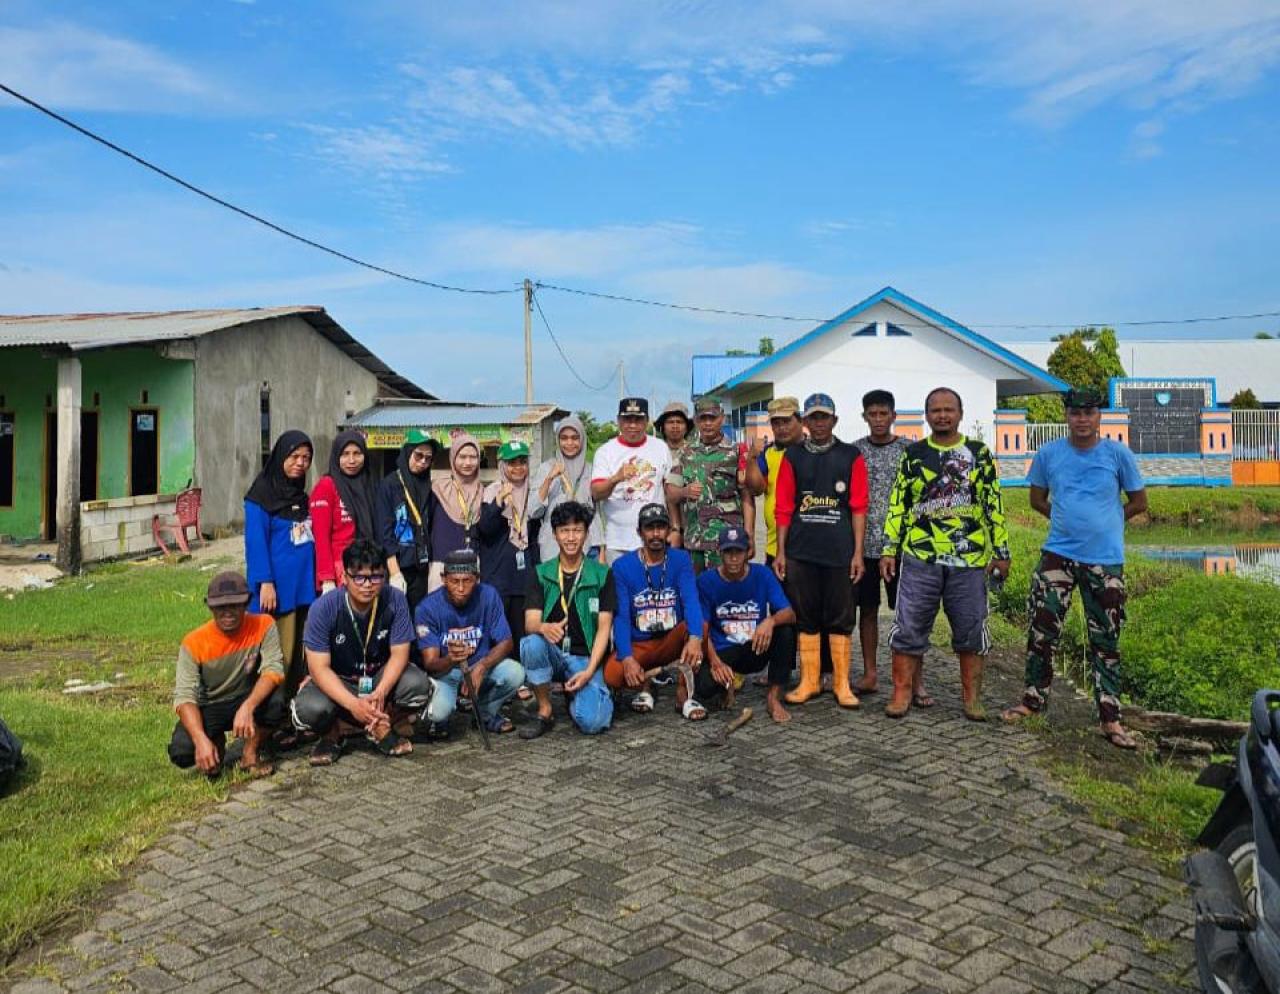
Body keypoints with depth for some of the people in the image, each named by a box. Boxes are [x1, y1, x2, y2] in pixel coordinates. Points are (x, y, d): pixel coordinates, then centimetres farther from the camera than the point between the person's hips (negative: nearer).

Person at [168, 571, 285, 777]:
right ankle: (216, 743, 11)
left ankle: (251, 754, -5)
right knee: (181, 753, -27)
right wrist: (202, 739, -37)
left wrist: (247, 707, -43)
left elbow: (274, 669, -26)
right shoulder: (194, 643, -18)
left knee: (275, 698, -33)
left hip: (249, 699, 0)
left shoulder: (263, 625, -17)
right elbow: (184, 696, -22)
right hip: (209, 708, 0)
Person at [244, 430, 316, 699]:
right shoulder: (262, 494, -6)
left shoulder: (301, 496, 15)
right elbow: (255, 541, -11)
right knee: (279, 656, -4)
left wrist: (318, 578, 14)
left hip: (305, 586, 7)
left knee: (300, 654, 9)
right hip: (278, 587, -7)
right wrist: (265, 582, -18)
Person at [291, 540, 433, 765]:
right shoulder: (324, 607, -22)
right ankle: (331, 735, 3)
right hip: (336, 683, -1)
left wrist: (380, 693, -33)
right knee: (310, 708, -34)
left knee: (418, 684, -29)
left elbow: (399, 653, -14)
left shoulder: (395, 600, -17)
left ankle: (383, 729, 1)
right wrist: (353, 704, -37)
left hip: (381, 678, 2)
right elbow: (319, 667, -22)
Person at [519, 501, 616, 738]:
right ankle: (545, 713, -13)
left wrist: (590, 670, -16)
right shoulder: (540, 574, 3)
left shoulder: (602, 574, 0)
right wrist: (544, 628, -34)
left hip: (585, 657, -1)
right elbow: (530, 623, -8)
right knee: (531, 644, -35)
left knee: (590, 723, -24)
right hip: (551, 654, 1)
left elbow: (604, 627, -3)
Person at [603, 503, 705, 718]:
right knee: (611, 675, -30)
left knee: (699, 626, -30)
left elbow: (690, 600, -21)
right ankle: (644, 685, 7)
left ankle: (684, 693, -12)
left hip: (672, 642, 1)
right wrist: (627, 658, -31)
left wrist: (695, 638, -41)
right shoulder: (622, 567, -6)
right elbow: (621, 617, -14)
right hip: (638, 645, -1)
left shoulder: (681, 560, -4)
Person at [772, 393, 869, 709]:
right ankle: (809, 680, 17)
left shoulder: (851, 456, 4)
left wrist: (858, 553, -4)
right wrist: (781, 552, 2)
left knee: (841, 619, 3)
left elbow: (859, 508, 1)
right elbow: (783, 507, 6)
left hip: (839, 551, -1)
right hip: (800, 552, 1)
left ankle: (842, 683, 12)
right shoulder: (792, 456, 8)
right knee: (805, 618, 7)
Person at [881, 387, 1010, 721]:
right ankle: (902, 693, 13)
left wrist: (1001, 552, 3)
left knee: (971, 631, 6)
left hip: (969, 560, 0)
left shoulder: (979, 453, 7)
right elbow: (897, 506, 7)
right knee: (908, 628, 1)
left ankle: (972, 699, 18)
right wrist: (889, 550, 2)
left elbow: (994, 506, 7)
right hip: (919, 558, 0)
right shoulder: (913, 454, 7)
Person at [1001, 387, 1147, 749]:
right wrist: (1072, 520, 8)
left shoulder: (1118, 454, -3)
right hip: (1058, 555, 1)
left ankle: (1110, 720, 12)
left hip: (1105, 560, -1)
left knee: (1106, 641, 6)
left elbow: (1139, 502, 8)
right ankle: (1033, 699, 20)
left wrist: (1103, 523, 6)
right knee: (1041, 631, 3)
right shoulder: (1049, 454, 1)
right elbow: (1037, 499, 14)